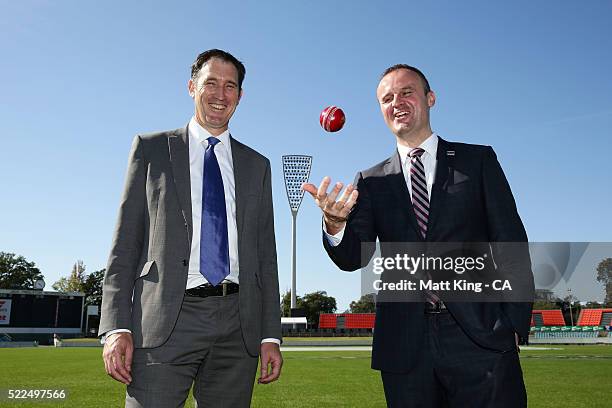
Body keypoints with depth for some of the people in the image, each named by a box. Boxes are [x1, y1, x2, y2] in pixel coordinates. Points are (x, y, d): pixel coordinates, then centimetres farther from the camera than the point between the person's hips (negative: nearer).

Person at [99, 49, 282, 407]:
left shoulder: (257, 165, 15)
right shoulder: (152, 148, 9)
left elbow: (265, 255, 12)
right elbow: (125, 242, 4)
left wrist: (271, 336, 6)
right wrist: (117, 328, -6)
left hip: (238, 325, 3)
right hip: (166, 321, -2)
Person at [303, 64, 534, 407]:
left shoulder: (479, 160, 7)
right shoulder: (371, 182, 10)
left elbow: (511, 244, 3)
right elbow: (354, 257, -1)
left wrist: (515, 325, -5)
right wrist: (335, 224, -23)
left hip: (481, 338, -1)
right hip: (404, 348, 1)